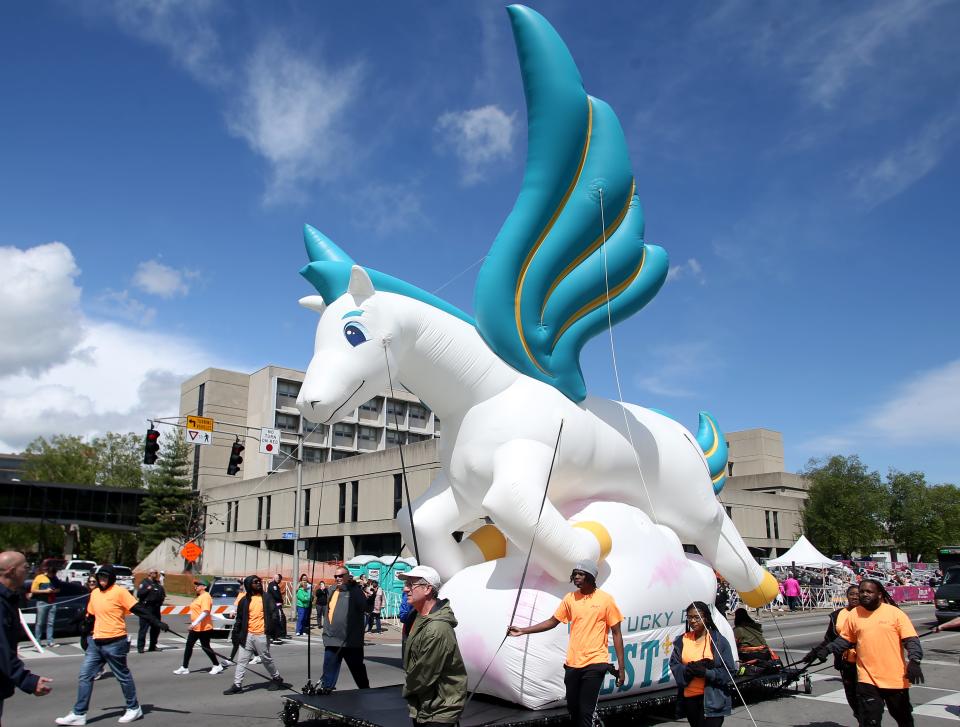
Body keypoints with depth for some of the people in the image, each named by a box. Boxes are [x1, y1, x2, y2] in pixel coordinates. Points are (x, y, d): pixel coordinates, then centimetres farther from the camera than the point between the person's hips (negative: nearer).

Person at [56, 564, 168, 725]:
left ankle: (134, 709, 21)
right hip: (96, 642, 7)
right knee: (85, 676, 5)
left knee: (123, 676, 6)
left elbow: (139, 610, -17)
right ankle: (79, 714, 14)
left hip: (115, 643, -7)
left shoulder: (120, 592, -13)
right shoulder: (94, 593, 8)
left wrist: (157, 623, -24)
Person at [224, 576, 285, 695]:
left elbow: (274, 613, -4)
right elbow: (239, 619, 12)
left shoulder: (266, 597, -1)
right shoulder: (244, 600, 6)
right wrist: (236, 634, 9)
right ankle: (237, 685, 10)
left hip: (261, 635, -3)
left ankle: (277, 678, 25)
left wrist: (272, 629, -14)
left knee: (266, 659, 8)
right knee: (242, 661, 4)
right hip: (247, 635, 3)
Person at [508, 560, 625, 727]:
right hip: (572, 663, 4)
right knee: (573, 709, 14)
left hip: (594, 664, -4)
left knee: (586, 711, -8)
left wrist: (621, 667, -4)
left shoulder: (605, 599, -5)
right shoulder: (570, 598, 5)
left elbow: (616, 633, -2)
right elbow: (553, 621, 12)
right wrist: (523, 630, 6)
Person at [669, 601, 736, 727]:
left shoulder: (719, 641, -5)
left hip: (712, 699, -4)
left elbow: (728, 671, -7)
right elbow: (674, 665, -1)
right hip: (689, 698, 4)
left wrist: (706, 672, -21)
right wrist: (691, 668, -19)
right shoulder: (682, 641, 5)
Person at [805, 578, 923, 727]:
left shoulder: (895, 613, -6)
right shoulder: (853, 614, 2)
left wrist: (914, 660, -24)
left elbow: (911, 640, -8)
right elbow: (844, 640, 11)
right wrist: (826, 649, 0)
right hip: (867, 680, 1)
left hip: (896, 679, 0)